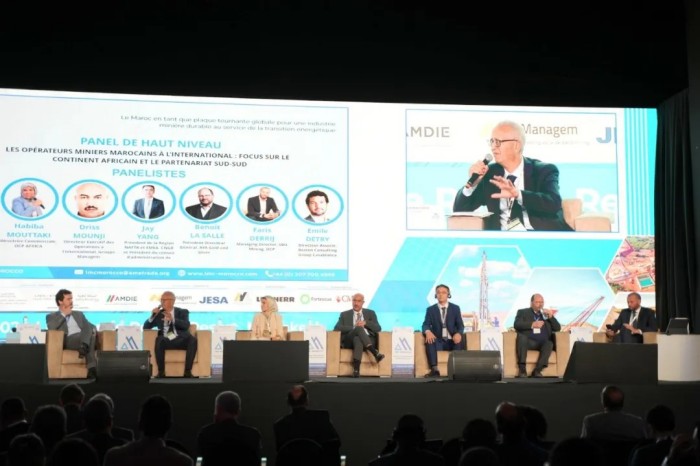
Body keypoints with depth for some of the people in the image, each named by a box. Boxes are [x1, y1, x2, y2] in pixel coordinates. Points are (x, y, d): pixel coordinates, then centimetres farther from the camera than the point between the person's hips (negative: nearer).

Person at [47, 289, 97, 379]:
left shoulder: (79, 314, 33)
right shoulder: (52, 316, 21)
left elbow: (88, 327, 17)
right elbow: (51, 327, -2)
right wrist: (64, 314, 4)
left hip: (86, 338, 4)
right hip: (69, 341, -3)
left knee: (91, 328, -31)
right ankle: (91, 367, -47)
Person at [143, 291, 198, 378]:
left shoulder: (182, 312, 17)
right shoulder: (159, 313, 23)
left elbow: (186, 326, -3)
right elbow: (146, 327, 18)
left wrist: (172, 319, -18)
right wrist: (153, 315, 2)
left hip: (180, 340, -1)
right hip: (166, 341, 1)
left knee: (193, 340, -33)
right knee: (159, 340, -35)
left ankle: (188, 371, -32)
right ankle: (161, 372, -33)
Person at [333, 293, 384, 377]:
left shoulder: (370, 313, 21)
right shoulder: (344, 314, 20)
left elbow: (378, 329, 9)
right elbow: (337, 328, 2)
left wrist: (365, 323, -8)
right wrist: (354, 327, -10)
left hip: (368, 340, 0)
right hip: (349, 341, 0)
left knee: (358, 340, -39)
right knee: (359, 328, -34)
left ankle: (356, 369, -52)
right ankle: (375, 352, -45)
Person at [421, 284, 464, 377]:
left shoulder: (455, 308, 9)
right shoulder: (431, 309, 9)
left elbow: (460, 325, 2)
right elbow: (426, 325, 0)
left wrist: (458, 333, -23)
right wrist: (428, 332, -27)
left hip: (452, 341, 0)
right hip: (438, 341, 0)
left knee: (459, 341, -34)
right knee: (429, 340, -32)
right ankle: (434, 370, -37)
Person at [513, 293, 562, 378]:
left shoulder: (547, 314, 26)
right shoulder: (523, 312, 18)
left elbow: (558, 328, 17)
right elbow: (516, 325, -1)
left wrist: (551, 317, 2)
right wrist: (532, 324, -12)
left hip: (543, 343, 2)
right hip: (528, 342, -2)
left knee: (549, 344, -32)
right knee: (521, 336, -35)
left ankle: (537, 370, -35)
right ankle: (522, 369, -35)